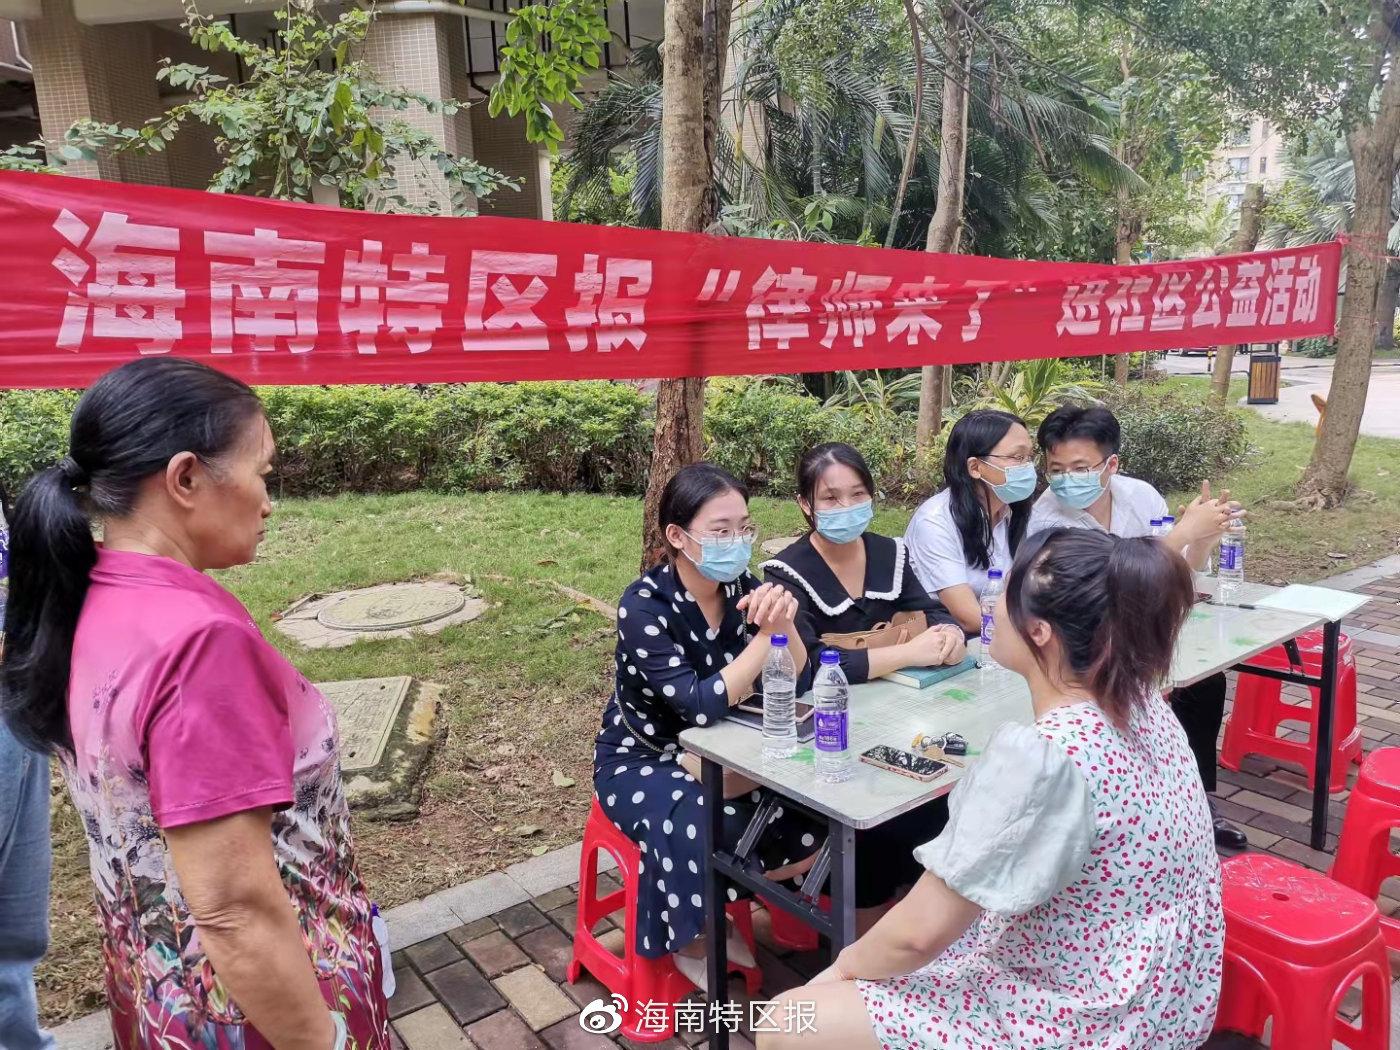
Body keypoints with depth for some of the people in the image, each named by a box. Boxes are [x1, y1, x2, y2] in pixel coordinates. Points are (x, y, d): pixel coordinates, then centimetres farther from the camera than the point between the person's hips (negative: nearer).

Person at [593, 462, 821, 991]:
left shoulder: (745, 588, -10)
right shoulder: (644, 604, -25)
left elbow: (797, 684, -12)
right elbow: (700, 706, -33)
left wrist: (783, 622, -30)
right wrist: (766, 634, -34)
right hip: (642, 759, -5)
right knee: (705, 829, -32)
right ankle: (691, 940, 1)